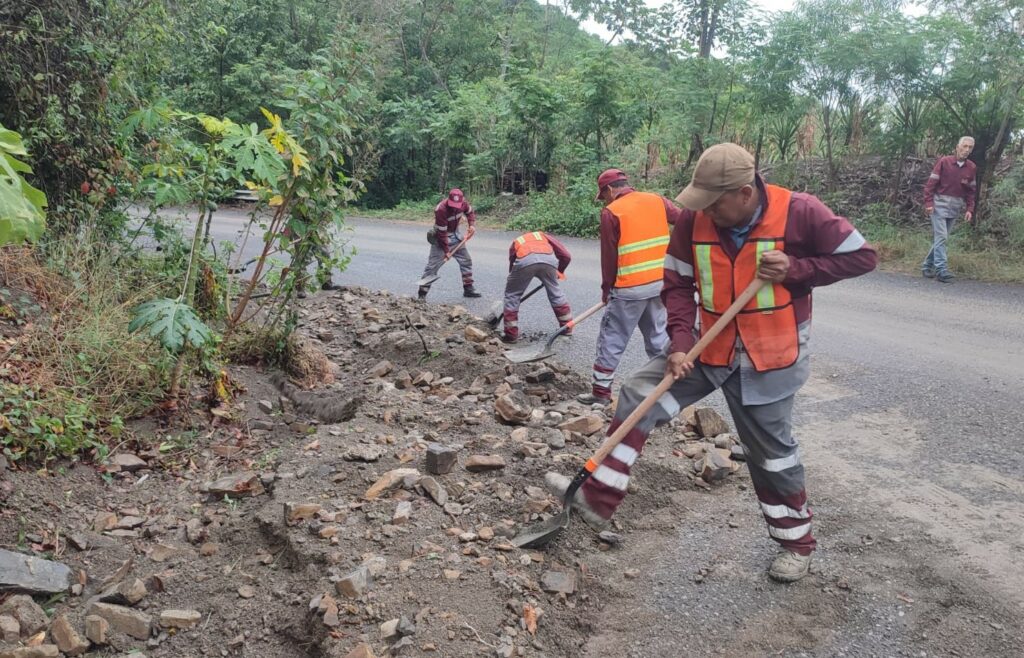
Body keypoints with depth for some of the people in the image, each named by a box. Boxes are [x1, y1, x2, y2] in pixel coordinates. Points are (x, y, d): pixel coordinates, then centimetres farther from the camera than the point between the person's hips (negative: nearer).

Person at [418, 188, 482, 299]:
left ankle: (468, 288, 22)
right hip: (441, 238, -7)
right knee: (433, 265, -11)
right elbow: (441, 233, -26)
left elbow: (470, 212, 9)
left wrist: (472, 225, -9)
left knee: (466, 261, 10)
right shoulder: (441, 210, -32)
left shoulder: (463, 203, -15)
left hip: (455, 236, 7)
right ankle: (422, 293, -8)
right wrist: (446, 250, -22)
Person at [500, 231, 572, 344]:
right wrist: (559, 272, 44)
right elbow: (566, 256, 25)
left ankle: (511, 334, 18)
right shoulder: (543, 235, 39)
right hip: (548, 259, 1)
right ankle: (567, 326, 34)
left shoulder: (515, 242, 39)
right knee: (555, 292, 24)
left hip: (524, 261, -1)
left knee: (512, 295, 19)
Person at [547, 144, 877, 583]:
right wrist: (680, 344, -13)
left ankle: (796, 543, 30)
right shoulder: (694, 220, -8)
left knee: (771, 451, 7)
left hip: (771, 358, -4)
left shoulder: (799, 212, -18)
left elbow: (862, 257, -10)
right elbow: (678, 285, -1)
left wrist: (796, 270, -23)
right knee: (639, 395, -7)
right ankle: (598, 497, 1)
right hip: (711, 347, 4)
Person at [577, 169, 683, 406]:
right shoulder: (657, 200, 6)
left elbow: (609, 256, -5)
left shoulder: (611, 212, -7)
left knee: (611, 340, 5)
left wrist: (606, 289, 5)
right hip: (661, 282, 5)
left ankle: (601, 391, 10)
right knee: (658, 336, 16)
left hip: (630, 288, -5)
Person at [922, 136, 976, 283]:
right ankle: (941, 269, -15)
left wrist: (969, 209, 1)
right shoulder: (944, 161, -5)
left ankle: (928, 265, 17)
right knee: (940, 237, -11)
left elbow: (971, 191, 11)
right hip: (940, 203, -4)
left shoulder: (972, 168, 6)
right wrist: (928, 203, -13)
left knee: (941, 238, 7)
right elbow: (931, 183, -5)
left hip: (956, 207, 4)